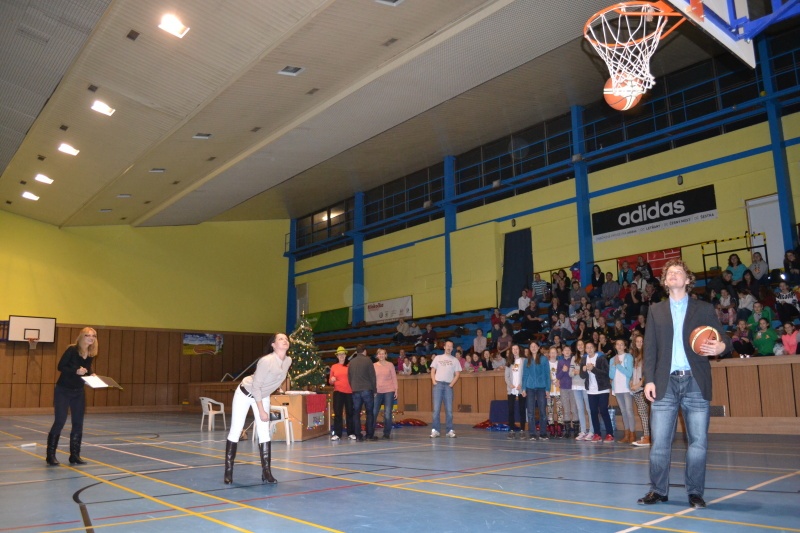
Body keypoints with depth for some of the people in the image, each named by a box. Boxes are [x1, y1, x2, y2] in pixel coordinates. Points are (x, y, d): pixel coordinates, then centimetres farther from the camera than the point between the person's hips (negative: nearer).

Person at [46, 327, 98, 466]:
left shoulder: (91, 354, 0)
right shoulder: (72, 349, -17)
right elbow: (60, 366, -17)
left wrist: (91, 375, -7)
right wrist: (76, 371, -28)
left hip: (79, 392, 6)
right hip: (63, 390, -6)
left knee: (78, 423, 5)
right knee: (60, 421, -5)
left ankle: (74, 455, 13)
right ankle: (50, 455, 8)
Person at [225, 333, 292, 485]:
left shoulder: (288, 361, -12)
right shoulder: (266, 361, -33)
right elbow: (255, 386, -27)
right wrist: (261, 411, -24)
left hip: (263, 396, 6)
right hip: (245, 393, -6)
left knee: (264, 433, 0)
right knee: (235, 431, -2)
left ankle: (266, 473, 3)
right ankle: (228, 471, 9)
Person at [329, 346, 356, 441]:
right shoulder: (334, 367, 10)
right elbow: (330, 381, 13)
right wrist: (331, 380, -8)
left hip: (349, 392, -1)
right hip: (338, 392, 1)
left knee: (350, 412, 3)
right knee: (337, 413, -2)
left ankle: (351, 433, 11)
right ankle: (337, 434, 2)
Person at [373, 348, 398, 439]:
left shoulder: (390, 365, 3)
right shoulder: (374, 366, 6)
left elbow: (394, 378, 4)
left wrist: (396, 390, -1)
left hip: (389, 391, -1)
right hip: (378, 392, 1)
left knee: (387, 414, 0)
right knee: (373, 413, -3)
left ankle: (387, 433, 10)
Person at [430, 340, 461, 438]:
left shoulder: (455, 360, 13)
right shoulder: (438, 358, 13)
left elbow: (457, 374, 8)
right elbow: (432, 371, 11)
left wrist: (451, 384, -4)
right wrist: (434, 381, -3)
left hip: (448, 385, 0)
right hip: (438, 384, 0)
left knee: (449, 409, -2)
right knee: (436, 408, -4)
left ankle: (450, 430, 3)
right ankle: (435, 430, -2)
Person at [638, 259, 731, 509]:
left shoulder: (704, 309, 9)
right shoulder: (656, 310, 12)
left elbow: (723, 339, 5)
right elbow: (650, 348, 7)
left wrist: (721, 346, -20)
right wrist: (649, 380, -1)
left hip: (696, 383, -1)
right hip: (665, 383, 1)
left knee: (698, 442, 3)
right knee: (659, 442, 1)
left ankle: (695, 492, 16)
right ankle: (658, 490, 13)